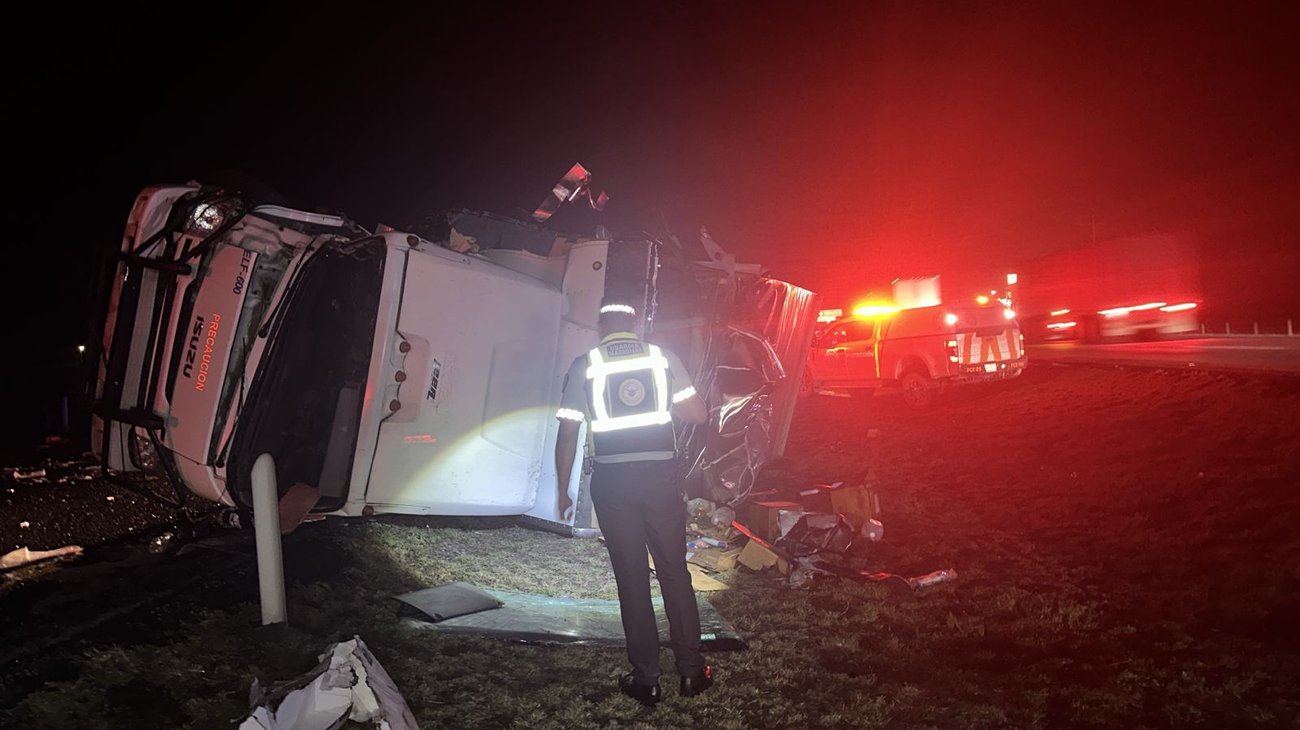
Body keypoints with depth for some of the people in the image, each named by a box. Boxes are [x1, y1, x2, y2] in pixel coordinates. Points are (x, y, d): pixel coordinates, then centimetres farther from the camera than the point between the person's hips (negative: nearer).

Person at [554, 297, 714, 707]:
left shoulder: (584, 365, 1)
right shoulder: (663, 357, 3)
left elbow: (567, 434, 0)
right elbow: (699, 415, 1)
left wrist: (563, 490, 10)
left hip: (612, 479, -1)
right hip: (661, 474, 1)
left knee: (632, 579, 8)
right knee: (675, 573, 12)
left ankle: (646, 680, 15)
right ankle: (692, 671, 20)